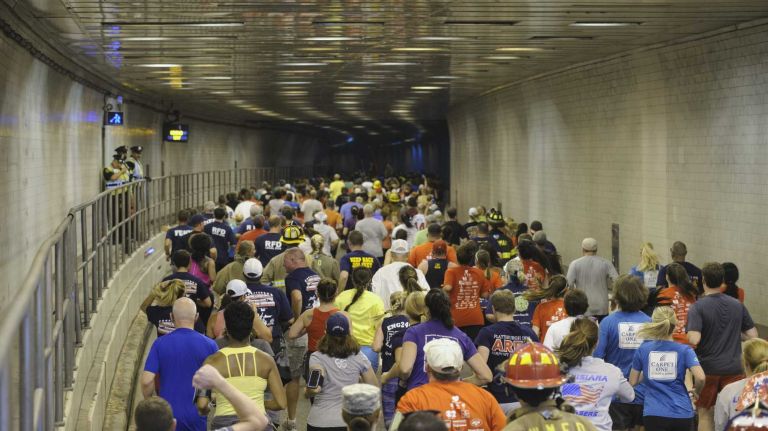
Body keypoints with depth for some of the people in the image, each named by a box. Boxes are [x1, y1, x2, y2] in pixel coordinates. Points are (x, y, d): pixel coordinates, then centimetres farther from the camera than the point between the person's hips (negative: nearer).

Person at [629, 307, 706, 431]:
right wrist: (696, 391, 6)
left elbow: (632, 382, 7)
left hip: (653, 414, 0)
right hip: (682, 413, 1)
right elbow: (700, 378, -15)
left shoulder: (643, 349, 1)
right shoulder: (684, 350, -2)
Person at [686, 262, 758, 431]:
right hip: (734, 368, 3)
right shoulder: (737, 305, 2)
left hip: (708, 368, -3)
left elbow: (694, 340, -24)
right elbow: (753, 336, 5)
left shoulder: (698, 307, -12)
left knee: (705, 414, 12)